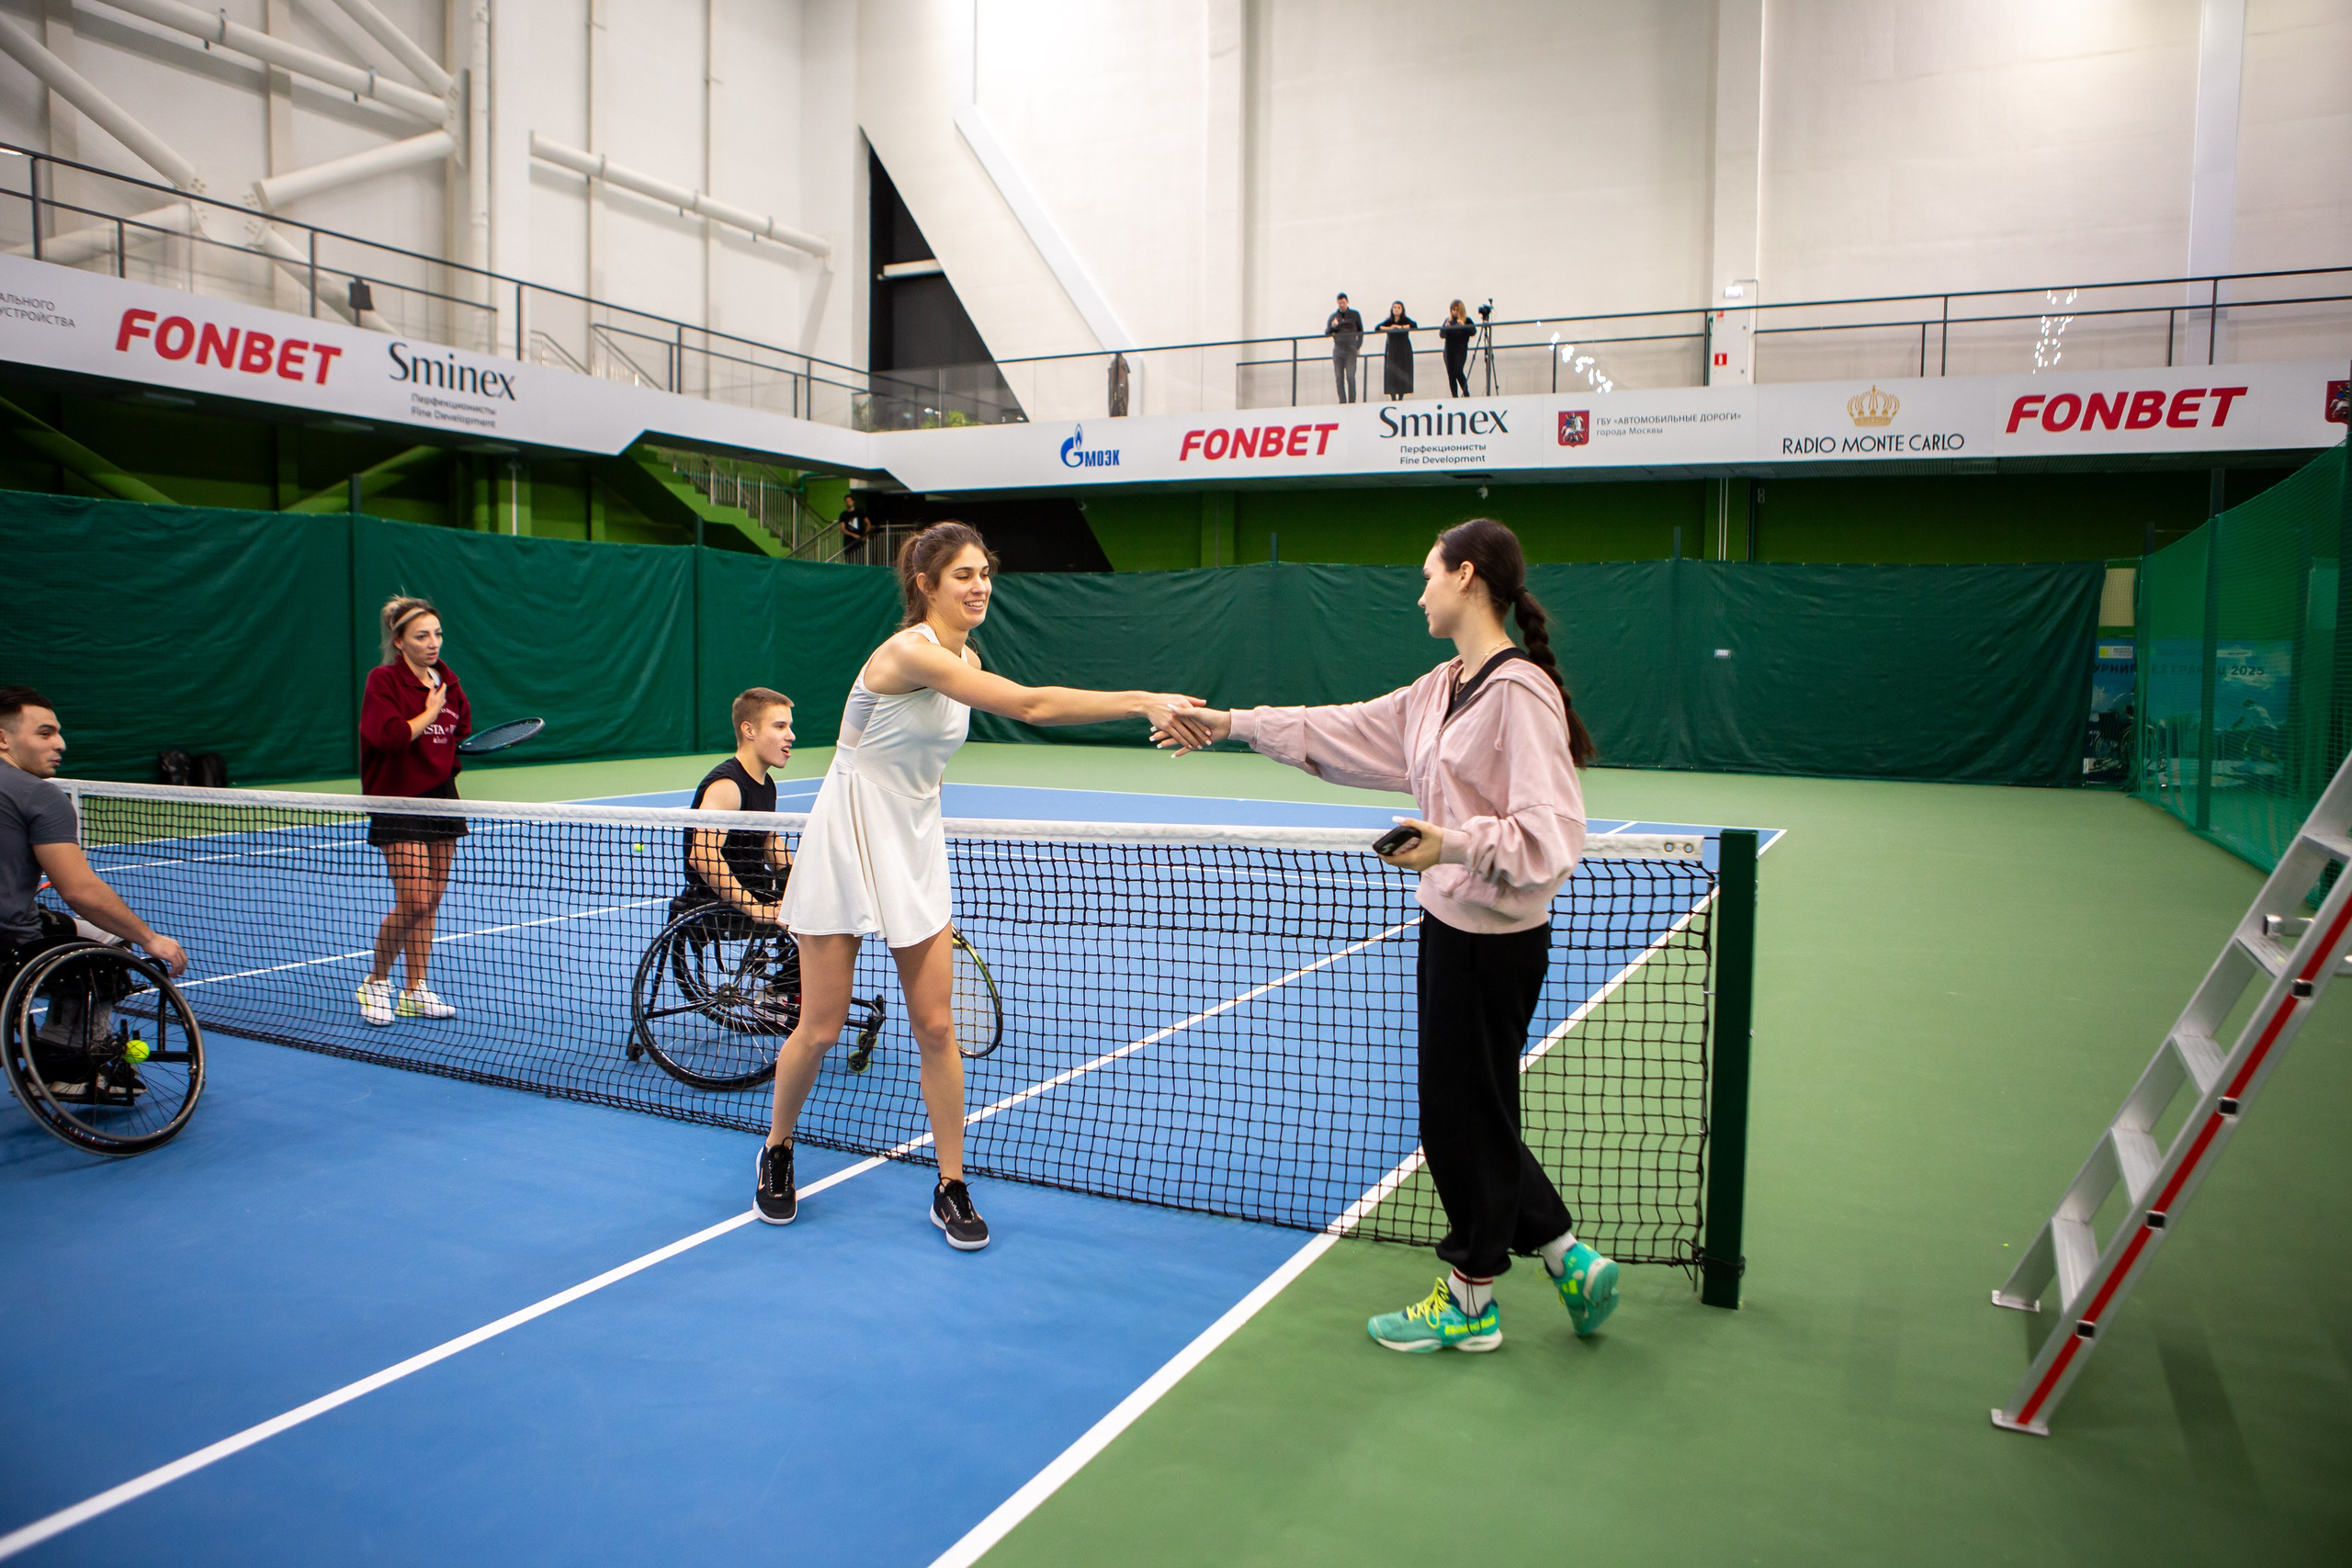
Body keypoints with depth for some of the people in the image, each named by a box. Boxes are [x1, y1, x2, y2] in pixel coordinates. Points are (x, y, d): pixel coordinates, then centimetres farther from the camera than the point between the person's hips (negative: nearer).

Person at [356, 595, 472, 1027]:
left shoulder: (448, 682, 9)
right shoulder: (383, 680, -10)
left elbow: (463, 733, 23)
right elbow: (387, 735, -25)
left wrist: (464, 749, 3)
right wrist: (429, 714, -15)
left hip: (442, 798, 6)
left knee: (431, 902, 8)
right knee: (413, 904, -11)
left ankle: (415, 991, 17)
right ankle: (376, 982, 11)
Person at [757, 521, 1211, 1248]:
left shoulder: (964, 658, 4)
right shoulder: (911, 652, -23)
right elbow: (1029, 704, -33)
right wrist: (1141, 701, -36)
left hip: (914, 848, 7)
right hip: (845, 843, -7)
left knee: (936, 1026, 3)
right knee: (821, 1028, 3)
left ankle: (951, 1188, 14)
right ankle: (777, 1153, 30)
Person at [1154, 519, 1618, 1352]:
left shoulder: (1521, 692, -19)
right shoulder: (1443, 689, 10)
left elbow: (1553, 834, -24)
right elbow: (1348, 730, 18)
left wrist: (1459, 844, -37)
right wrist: (1235, 724, 18)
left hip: (1493, 939, -9)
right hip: (1452, 925, 9)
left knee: (1465, 1115, 6)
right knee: (1463, 1114, 17)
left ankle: (1469, 1303, 25)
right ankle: (1572, 1262, 30)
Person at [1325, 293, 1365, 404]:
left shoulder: (1355, 315, 8)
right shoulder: (1333, 316, 12)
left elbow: (1361, 332, 12)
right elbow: (1326, 333, 8)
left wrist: (1358, 347, 6)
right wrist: (1332, 326, -12)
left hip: (1351, 350, -2)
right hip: (1337, 350, 2)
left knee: (1350, 377, -10)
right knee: (1339, 377, -1)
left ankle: (1352, 401, -9)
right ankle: (1342, 401, 3)